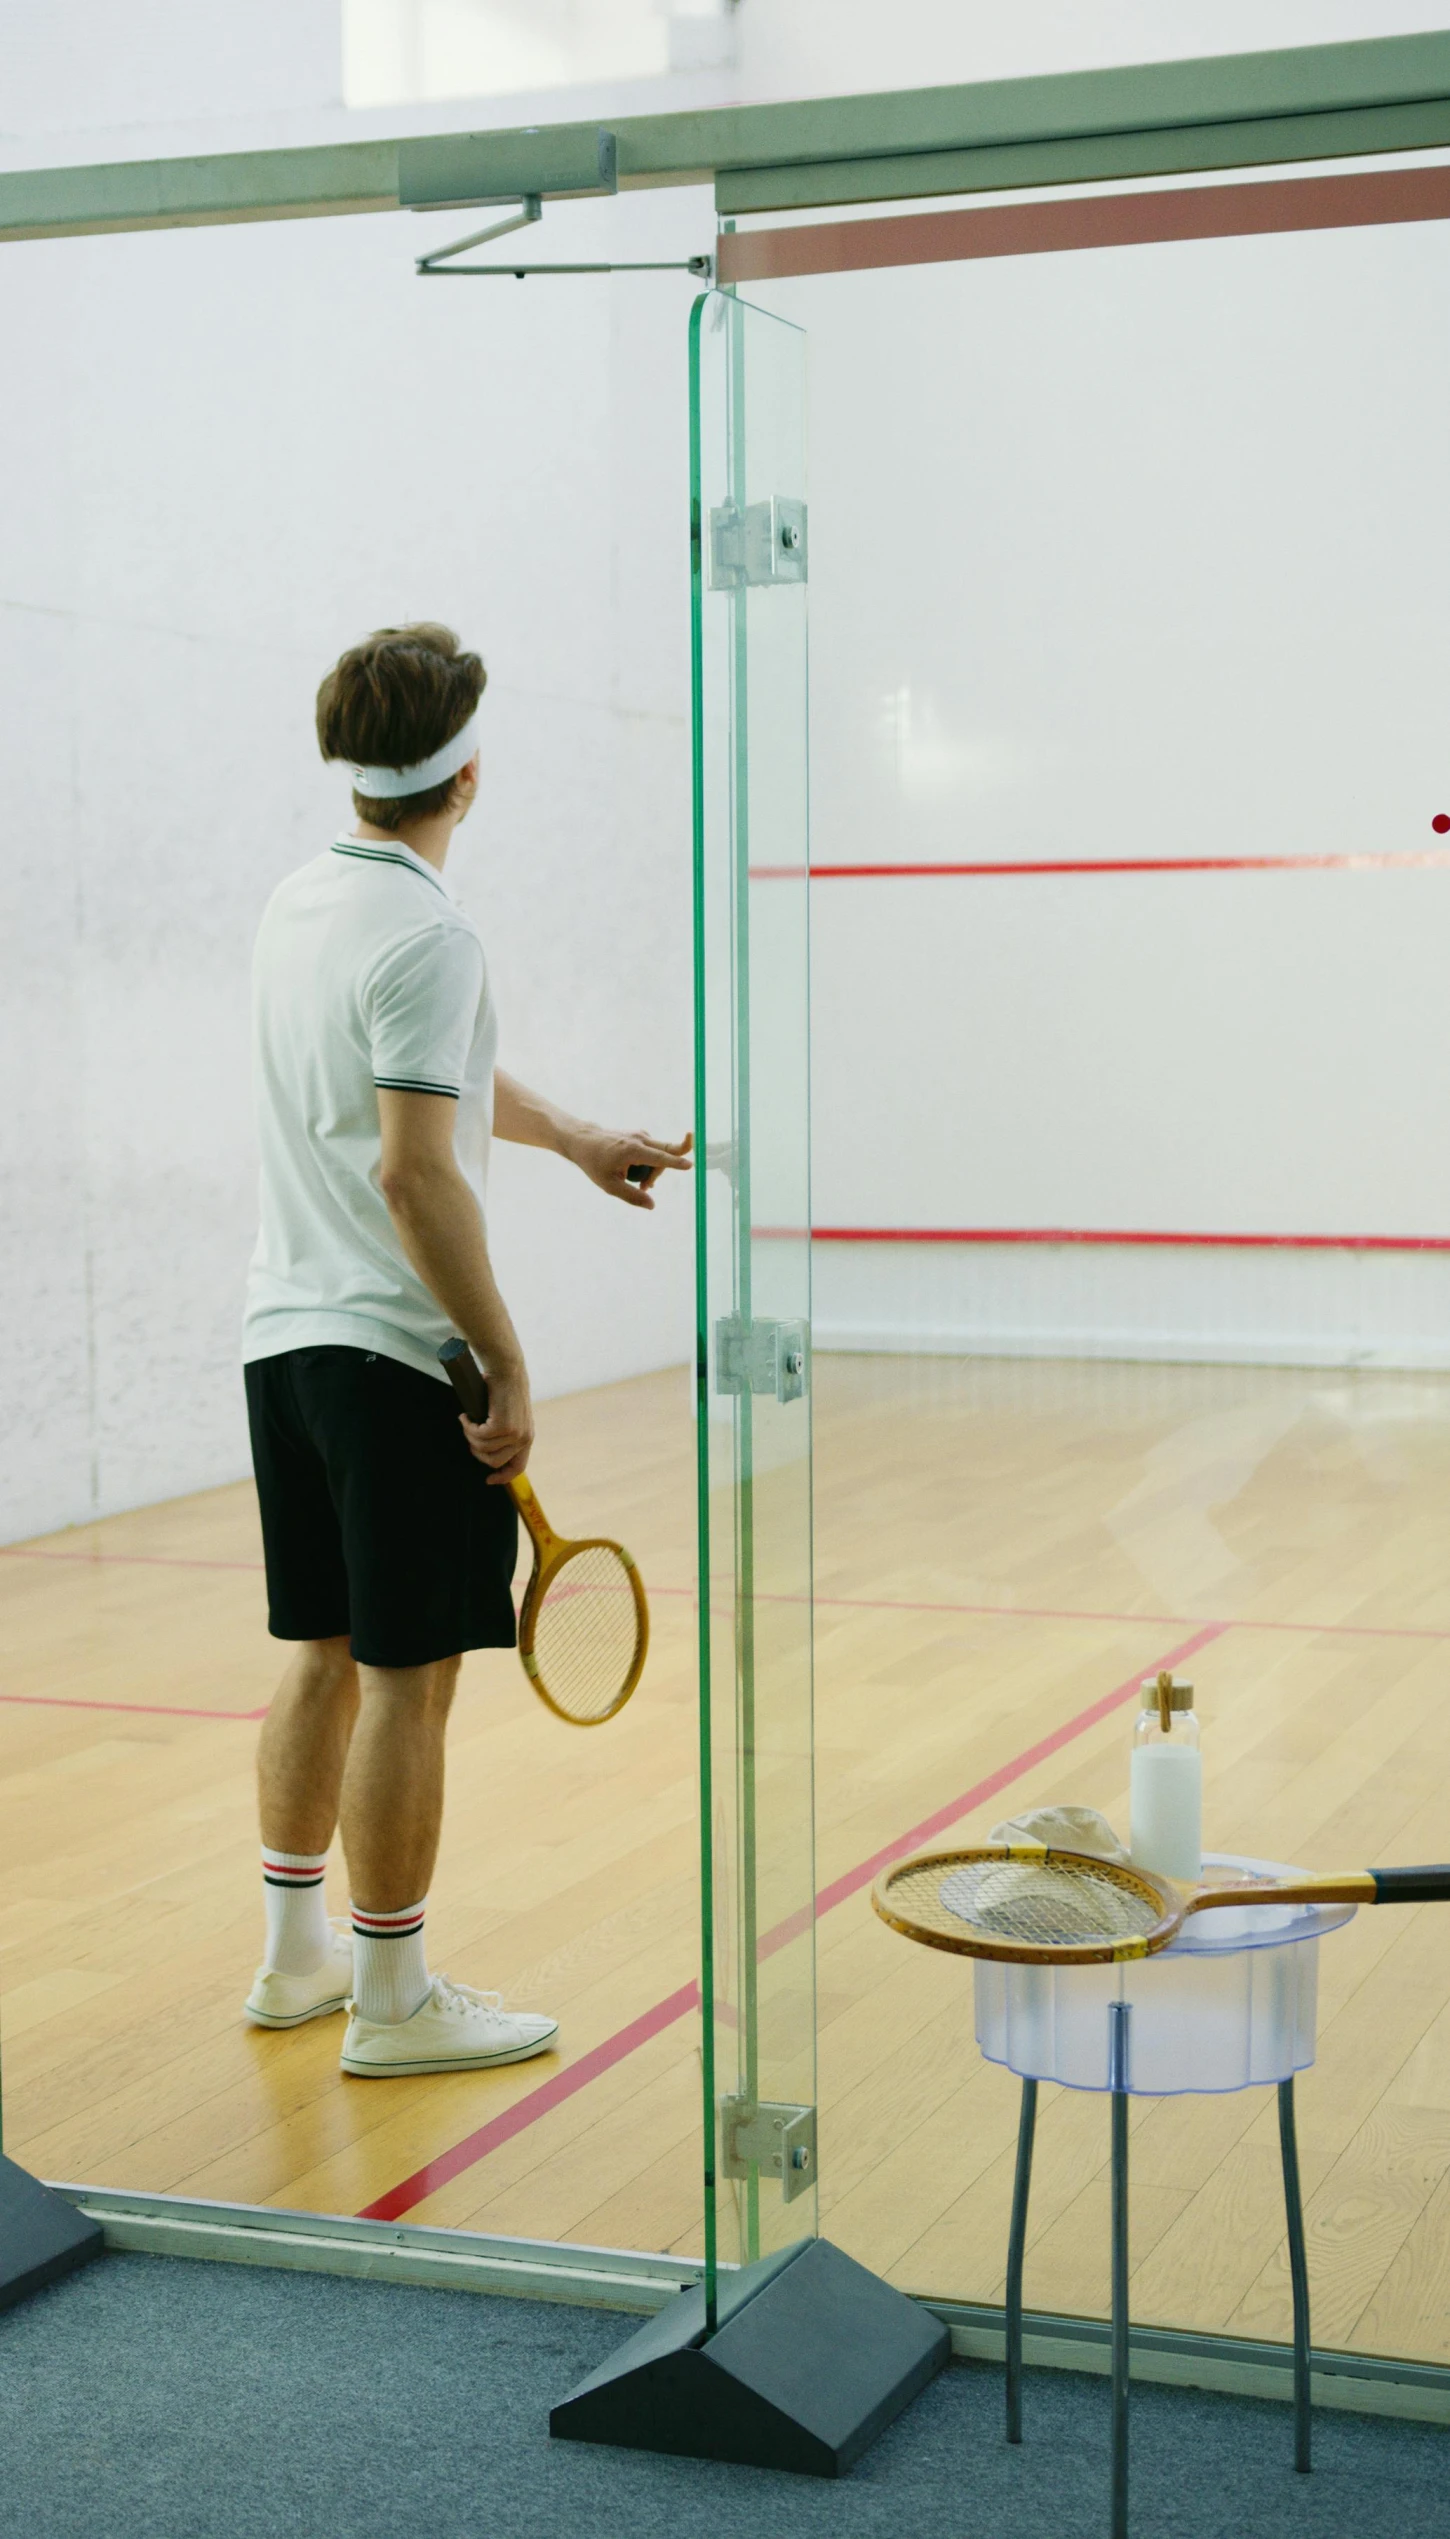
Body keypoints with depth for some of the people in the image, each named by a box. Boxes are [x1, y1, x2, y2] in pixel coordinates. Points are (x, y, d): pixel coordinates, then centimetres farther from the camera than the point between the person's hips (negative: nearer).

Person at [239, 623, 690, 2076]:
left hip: (284, 1338, 9)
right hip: (398, 1353, -9)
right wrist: (509, 1369, -17)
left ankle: (296, 1955, 28)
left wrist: (576, 1139, 35)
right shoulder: (425, 935, -17)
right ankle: (393, 2002, 9)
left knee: (323, 1657, 17)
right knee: (408, 1677, 0)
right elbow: (414, 1170, -22)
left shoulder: (300, 904, 11)